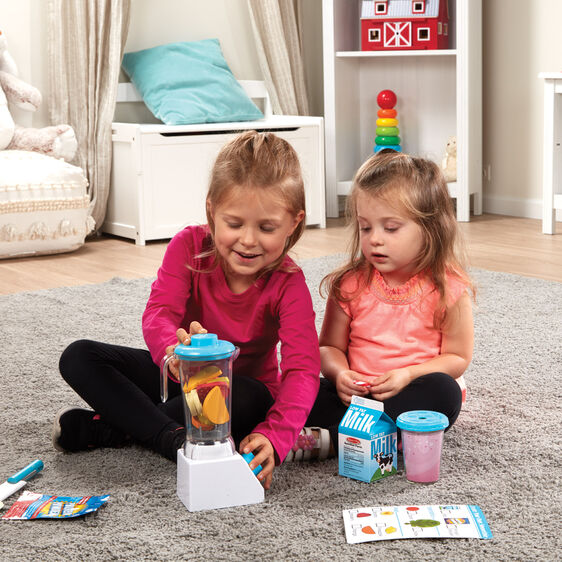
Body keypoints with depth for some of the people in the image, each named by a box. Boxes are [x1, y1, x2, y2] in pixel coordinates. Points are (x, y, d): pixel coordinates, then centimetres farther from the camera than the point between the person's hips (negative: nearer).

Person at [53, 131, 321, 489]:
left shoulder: (288, 284, -24)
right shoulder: (189, 247, -18)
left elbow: (303, 369, -34)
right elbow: (158, 313, -30)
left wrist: (274, 437, -53)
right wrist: (173, 348, -57)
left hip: (241, 383, -2)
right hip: (181, 375, 2)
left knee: (251, 400, -39)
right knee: (79, 358, -15)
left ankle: (111, 428, -23)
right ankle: (174, 440, -30)